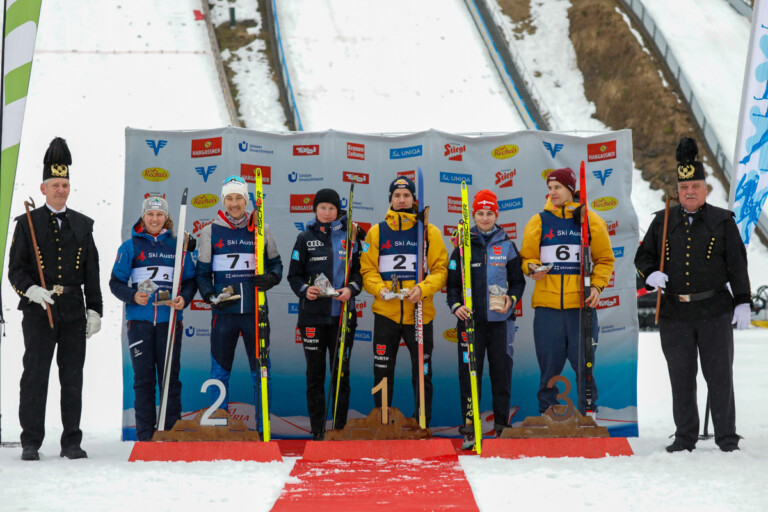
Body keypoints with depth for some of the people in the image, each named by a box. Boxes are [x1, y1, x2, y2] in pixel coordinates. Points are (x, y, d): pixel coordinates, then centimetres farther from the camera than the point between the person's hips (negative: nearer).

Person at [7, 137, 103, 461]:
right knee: (35, 377, -1)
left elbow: (92, 273, 12)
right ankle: (31, 443, 5)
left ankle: (71, 443, 11)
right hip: (38, 312, -2)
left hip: (74, 313, 2)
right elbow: (15, 269, 1)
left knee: (73, 379, 5)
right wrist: (32, 290, -17)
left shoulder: (83, 225, 12)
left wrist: (94, 310, 6)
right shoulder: (28, 224, 4)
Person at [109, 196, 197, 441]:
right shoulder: (130, 246, 6)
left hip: (169, 319, 0)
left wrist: (184, 298, -8)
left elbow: (190, 280, 11)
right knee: (143, 378, 2)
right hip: (139, 320, 0)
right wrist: (133, 296, -12)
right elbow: (116, 282, 6)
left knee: (170, 377, 0)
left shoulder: (177, 246, 9)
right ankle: (145, 435, 7)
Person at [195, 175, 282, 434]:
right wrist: (210, 295, -9)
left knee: (262, 372, 2)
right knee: (220, 373, 4)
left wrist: (271, 278, -8)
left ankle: (263, 429, 11)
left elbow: (276, 263, 14)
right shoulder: (210, 232, 5)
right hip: (224, 313, 0)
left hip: (256, 311, 0)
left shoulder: (261, 229, 6)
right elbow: (201, 272, 8)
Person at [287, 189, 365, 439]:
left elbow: (360, 270, 8)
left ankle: (340, 428, 10)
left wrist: (351, 289, -11)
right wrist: (304, 289, -14)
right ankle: (317, 430, 7)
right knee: (315, 374, 3)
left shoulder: (350, 237, 6)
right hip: (312, 314, 0)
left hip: (342, 314, 0)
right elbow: (294, 274, 6)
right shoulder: (305, 238, 6)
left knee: (341, 372, 2)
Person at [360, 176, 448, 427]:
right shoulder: (376, 231, 8)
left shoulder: (430, 231, 6)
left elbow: (440, 268, 1)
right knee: (382, 371, 6)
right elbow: (367, 269, 5)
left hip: (420, 313, -1)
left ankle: (422, 423, 13)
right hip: (385, 312, 1)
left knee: (422, 372, 4)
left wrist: (424, 288, -16)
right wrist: (379, 289, -14)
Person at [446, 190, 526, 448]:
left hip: (500, 319, 0)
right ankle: (470, 428, 2)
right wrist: (456, 305, -8)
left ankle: (502, 425, 9)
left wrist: (512, 298, -7)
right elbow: (453, 282, 9)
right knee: (469, 372, -2)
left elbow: (518, 281, 12)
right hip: (470, 320, 0)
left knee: (502, 372, 2)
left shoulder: (507, 247, 8)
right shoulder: (463, 247, 7)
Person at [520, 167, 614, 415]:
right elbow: (527, 257, 13)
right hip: (547, 304, 1)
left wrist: (597, 285, -5)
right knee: (549, 365, 3)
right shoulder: (538, 222, 10)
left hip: (581, 303, -1)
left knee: (583, 364, 1)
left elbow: (605, 260, 10)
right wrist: (532, 268, -9)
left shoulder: (591, 220, 7)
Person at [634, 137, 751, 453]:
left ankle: (727, 437, 10)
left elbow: (737, 265, 4)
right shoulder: (662, 222, 9)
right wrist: (651, 275, -6)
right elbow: (643, 256, 16)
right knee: (681, 377, 7)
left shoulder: (723, 222, 4)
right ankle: (685, 437, 17)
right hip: (674, 314, 2)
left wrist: (743, 303, -3)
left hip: (715, 311, -2)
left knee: (720, 376, 1)